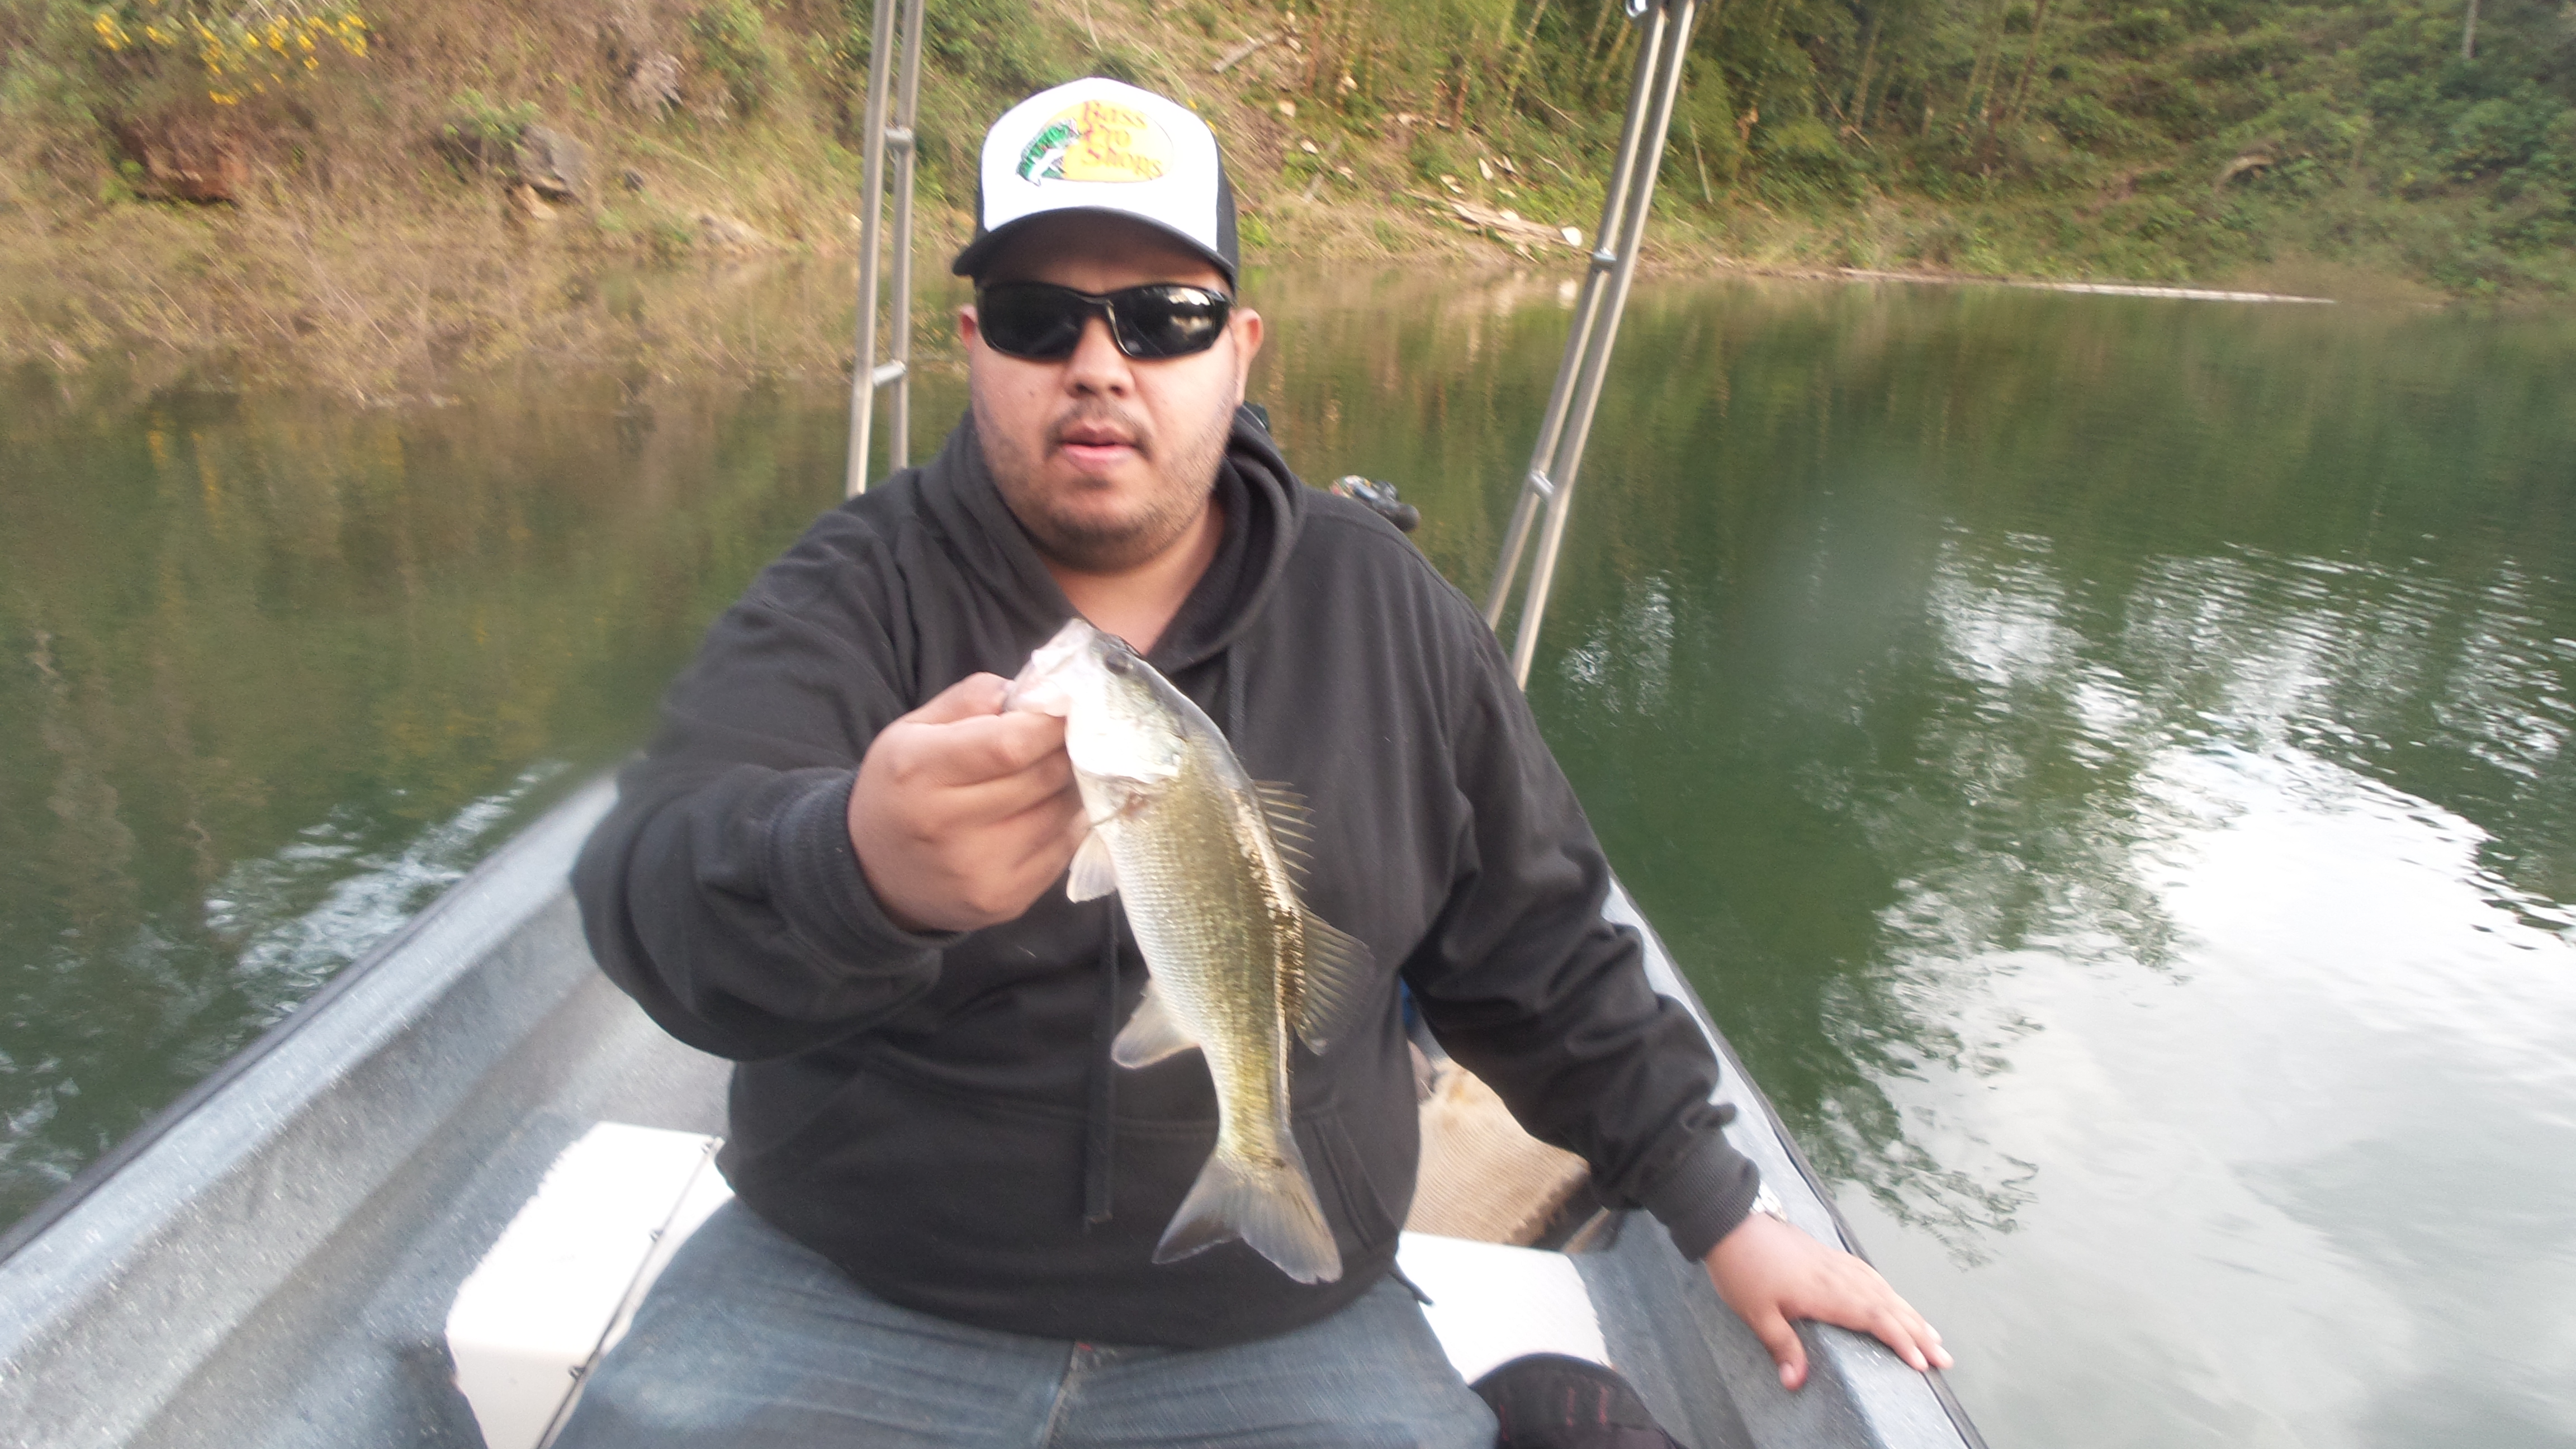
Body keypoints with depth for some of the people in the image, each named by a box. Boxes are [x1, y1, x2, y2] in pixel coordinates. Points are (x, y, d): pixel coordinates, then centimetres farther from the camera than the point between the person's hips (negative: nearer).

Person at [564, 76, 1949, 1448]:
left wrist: (1719, 1210, 8)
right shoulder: (852, 595, -8)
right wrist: (857, 867, -47)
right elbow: (663, 890, -25)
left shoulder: (1384, 610, -1)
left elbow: (1536, 960, 7)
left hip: (1284, 1337, 2)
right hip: (848, 1298, 0)